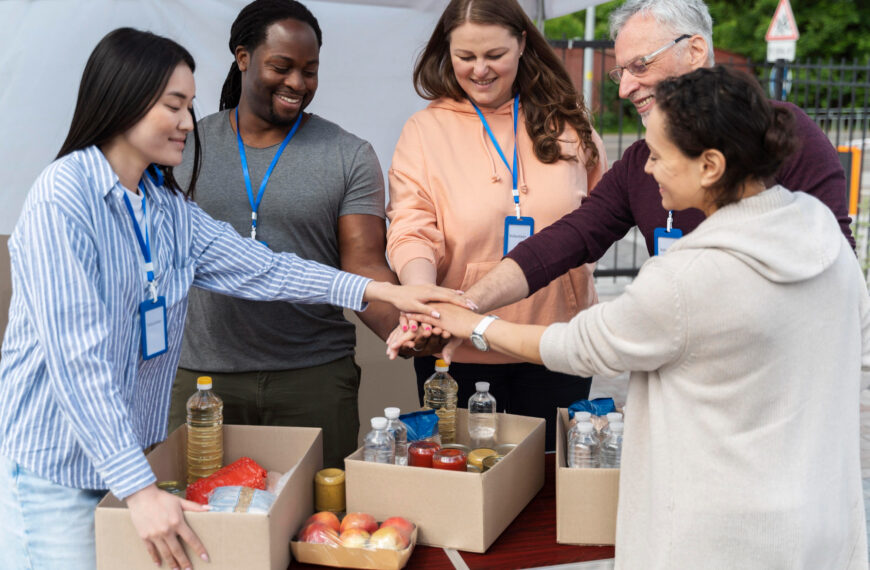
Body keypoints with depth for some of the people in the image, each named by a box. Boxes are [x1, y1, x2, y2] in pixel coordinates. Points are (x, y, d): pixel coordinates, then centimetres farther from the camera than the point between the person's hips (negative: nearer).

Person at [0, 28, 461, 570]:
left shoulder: (167, 204, 7)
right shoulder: (62, 198, -19)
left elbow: (256, 267, 5)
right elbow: (77, 358, -25)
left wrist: (376, 290, -2)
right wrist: (140, 489, -28)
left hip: (128, 455, 7)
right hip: (54, 465, -7)